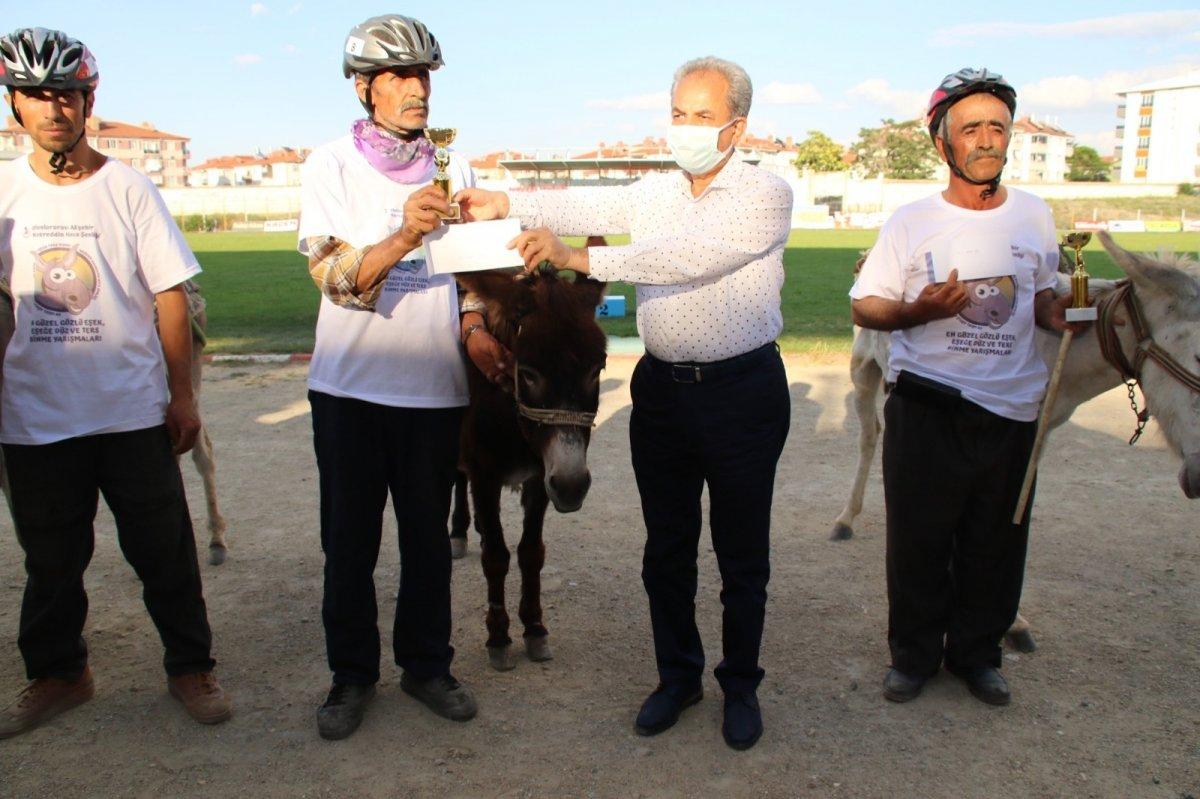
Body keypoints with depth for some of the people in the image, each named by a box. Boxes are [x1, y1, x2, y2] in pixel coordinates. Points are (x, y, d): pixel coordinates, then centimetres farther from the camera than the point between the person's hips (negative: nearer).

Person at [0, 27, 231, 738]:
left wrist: (183, 394, -4)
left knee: (164, 551, 6)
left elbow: (171, 295, -2)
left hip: (132, 410, -2)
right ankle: (57, 674, 32)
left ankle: (190, 666, 22)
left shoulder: (128, 189, -3)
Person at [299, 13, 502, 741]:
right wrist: (403, 236, -32)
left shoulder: (455, 170, 7)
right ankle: (353, 674, 23)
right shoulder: (331, 167, -2)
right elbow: (336, 278, -14)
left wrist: (473, 327, -2)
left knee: (429, 538, 10)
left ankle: (427, 663, 26)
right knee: (350, 540, 7)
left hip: (436, 386, 2)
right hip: (351, 387, -2)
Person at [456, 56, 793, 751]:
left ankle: (741, 685, 27)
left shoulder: (765, 194, -9)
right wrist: (506, 205, -20)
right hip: (661, 388, 5)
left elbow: (690, 255, -24)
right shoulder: (655, 192, 10)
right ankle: (678, 675, 31)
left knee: (742, 554, 8)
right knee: (666, 548, 13)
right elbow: (593, 206, -5)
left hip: (743, 390, -4)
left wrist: (580, 257, -30)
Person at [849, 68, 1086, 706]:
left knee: (995, 545, 10)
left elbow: (1042, 297, 17)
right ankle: (914, 653, 25)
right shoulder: (911, 222, -1)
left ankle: (976, 652, 30)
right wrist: (919, 311, -19)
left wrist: (1061, 313, -5)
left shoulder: (1035, 215, 8)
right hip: (926, 407, -2)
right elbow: (863, 306, 0)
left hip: (1012, 407, 3)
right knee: (918, 540, 5)